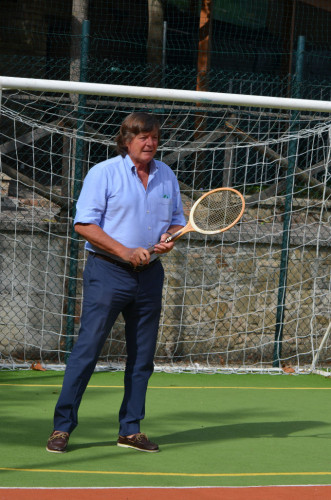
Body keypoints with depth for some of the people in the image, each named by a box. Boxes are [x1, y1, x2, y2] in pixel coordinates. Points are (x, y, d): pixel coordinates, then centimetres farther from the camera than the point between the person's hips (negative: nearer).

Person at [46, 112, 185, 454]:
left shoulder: (167, 176, 11)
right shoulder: (103, 173, -5)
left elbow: (177, 220, 20)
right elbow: (84, 224, -9)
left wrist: (168, 239, -4)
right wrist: (126, 252, -17)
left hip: (149, 274, 5)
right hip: (108, 272, -5)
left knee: (142, 355, 7)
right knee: (87, 349, -8)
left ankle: (130, 429, 15)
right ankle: (62, 427, -4)